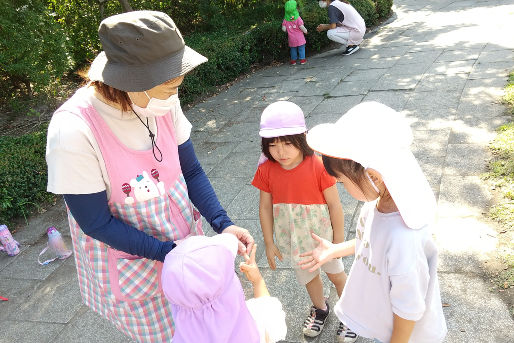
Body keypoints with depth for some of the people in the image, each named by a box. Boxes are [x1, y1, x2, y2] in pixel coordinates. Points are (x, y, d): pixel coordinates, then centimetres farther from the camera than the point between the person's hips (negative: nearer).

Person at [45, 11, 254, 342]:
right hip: (132, 268, -4)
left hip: (183, 240, 5)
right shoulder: (74, 130, -29)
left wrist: (223, 224, -15)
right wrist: (169, 253, -22)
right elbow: (96, 223, -21)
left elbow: (190, 171, -3)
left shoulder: (163, 103, -15)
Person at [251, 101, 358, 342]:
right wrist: (269, 243, 0)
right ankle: (319, 309, 55)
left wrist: (339, 240, -9)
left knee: (336, 275, 21)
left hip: (321, 236, -3)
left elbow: (334, 205, -17)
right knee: (308, 277, 27)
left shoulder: (318, 166, -26)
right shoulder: (266, 171, -16)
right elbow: (265, 208, -5)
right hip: (292, 240, 3)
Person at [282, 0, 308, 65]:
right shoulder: (298, 18, -14)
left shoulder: (285, 20, -6)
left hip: (292, 39, 2)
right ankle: (302, 59, 12)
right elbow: (301, 27, -16)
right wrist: (305, 31, 3)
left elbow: (284, 29, -6)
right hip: (300, 38, -2)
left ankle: (293, 60, 19)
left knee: (293, 49, 16)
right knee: (301, 48, 10)